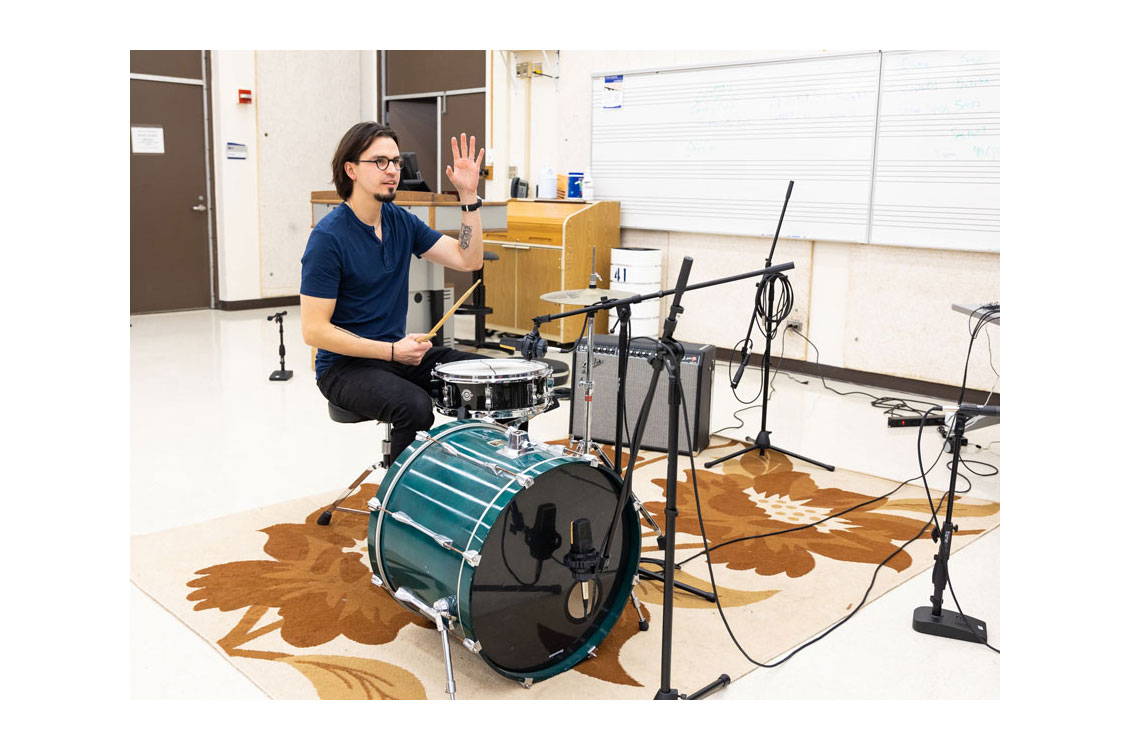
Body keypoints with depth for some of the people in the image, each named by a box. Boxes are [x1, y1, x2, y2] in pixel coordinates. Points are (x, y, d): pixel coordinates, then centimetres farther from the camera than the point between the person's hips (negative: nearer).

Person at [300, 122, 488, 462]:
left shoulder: (401, 221, 6)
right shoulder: (328, 237, -15)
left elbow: (469, 259, 1)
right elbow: (314, 330, -18)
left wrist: (469, 196, -10)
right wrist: (391, 351, -23)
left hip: (400, 353, 7)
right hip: (344, 365, -7)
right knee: (414, 406, -34)